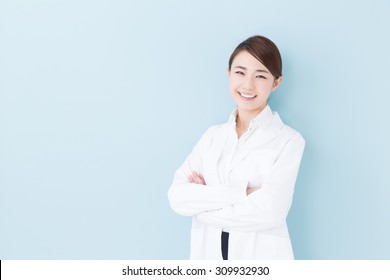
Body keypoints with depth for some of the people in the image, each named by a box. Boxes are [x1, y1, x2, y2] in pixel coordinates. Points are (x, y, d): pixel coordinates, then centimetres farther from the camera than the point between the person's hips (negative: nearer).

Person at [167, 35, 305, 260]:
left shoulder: (289, 141, -9)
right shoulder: (213, 135, 4)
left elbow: (269, 211, -20)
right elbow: (176, 196, -7)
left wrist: (201, 201, -10)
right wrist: (239, 193, -18)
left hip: (260, 257, -3)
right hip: (208, 255, 3)